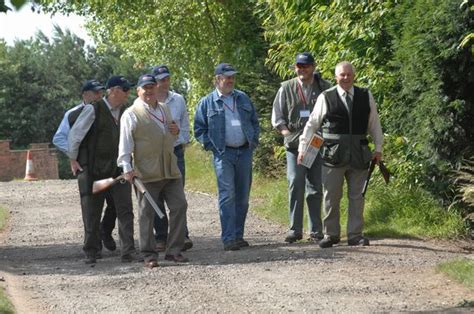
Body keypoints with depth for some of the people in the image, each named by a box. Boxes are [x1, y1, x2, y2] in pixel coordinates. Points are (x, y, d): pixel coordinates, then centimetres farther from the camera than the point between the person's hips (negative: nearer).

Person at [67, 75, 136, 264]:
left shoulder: (124, 112, 6)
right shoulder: (93, 110, -10)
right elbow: (74, 134, -5)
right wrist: (73, 159, 0)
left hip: (118, 169, 4)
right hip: (93, 169, -4)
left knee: (125, 210, -6)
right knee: (91, 214, 5)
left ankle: (127, 252, -4)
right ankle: (91, 253, 17)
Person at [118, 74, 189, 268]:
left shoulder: (165, 110, 17)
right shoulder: (131, 114, -4)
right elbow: (125, 142, -8)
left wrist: (176, 133, 6)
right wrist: (127, 168, -16)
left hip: (170, 170, 6)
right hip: (146, 173, -6)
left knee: (179, 206, 2)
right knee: (147, 213, -1)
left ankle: (174, 250, 10)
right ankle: (149, 255, 6)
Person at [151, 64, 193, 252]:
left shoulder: (178, 100, 8)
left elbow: (185, 125, 16)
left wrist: (183, 143, 7)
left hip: (175, 151, 1)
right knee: (156, 198, 1)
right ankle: (161, 238, 6)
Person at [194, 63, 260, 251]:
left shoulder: (243, 99, 14)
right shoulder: (207, 103, 3)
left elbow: (254, 121, 21)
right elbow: (199, 129, 5)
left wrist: (254, 141, 9)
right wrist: (211, 146, -5)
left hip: (245, 151, 4)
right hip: (223, 154, -4)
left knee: (243, 196, 7)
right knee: (227, 195, -12)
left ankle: (238, 235, 16)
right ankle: (228, 239, -12)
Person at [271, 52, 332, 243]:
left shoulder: (324, 88, 6)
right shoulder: (286, 88, 7)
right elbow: (277, 117, 8)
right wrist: (289, 135, -5)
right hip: (295, 145, 0)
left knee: (316, 188, 4)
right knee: (295, 185, -9)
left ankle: (316, 230, 10)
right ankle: (295, 229, -5)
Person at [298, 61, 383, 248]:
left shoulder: (366, 97, 7)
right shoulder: (326, 98, 0)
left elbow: (374, 123, 13)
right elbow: (312, 124, 5)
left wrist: (378, 148, 10)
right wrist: (303, 147, 3)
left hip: (359, 155, 2)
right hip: (333, 155, -2)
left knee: (357, 197, 6)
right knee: (331, 197, 3)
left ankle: (355, 235, 14)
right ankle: (331, 234, 13)